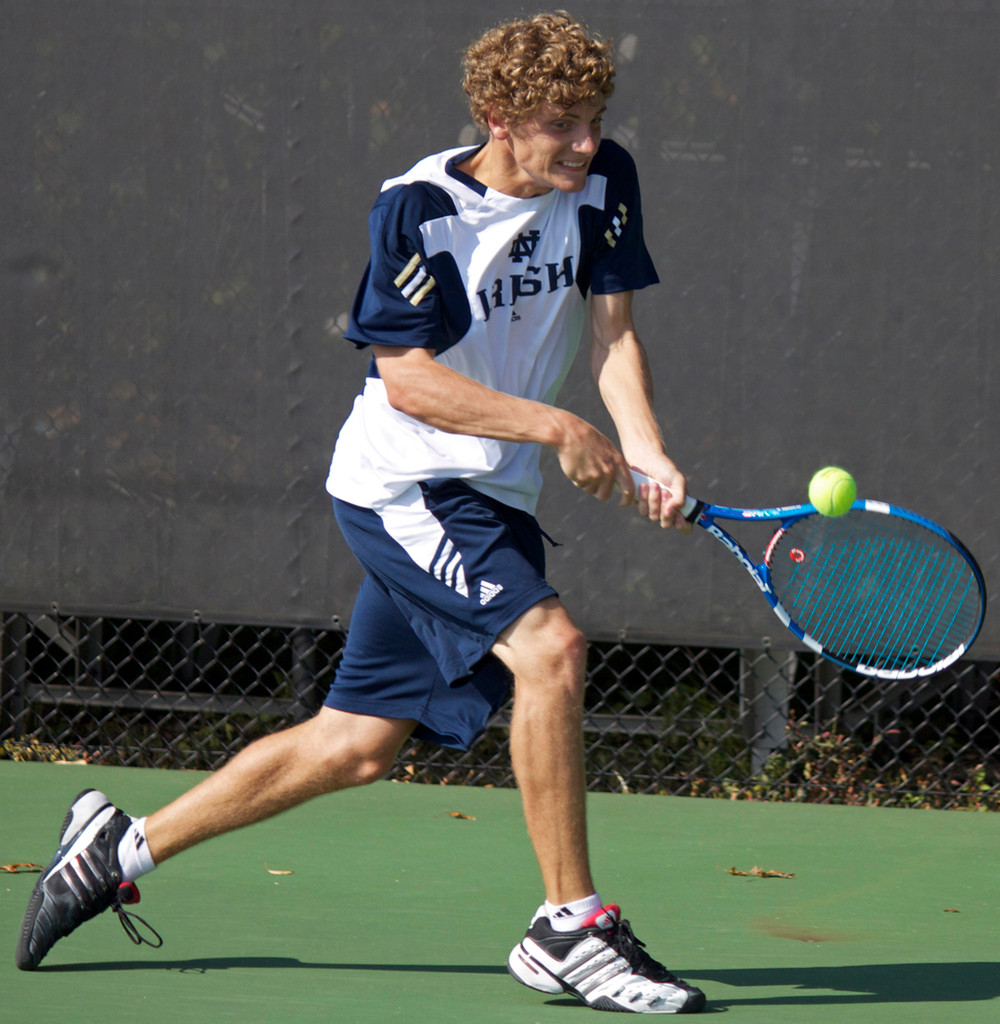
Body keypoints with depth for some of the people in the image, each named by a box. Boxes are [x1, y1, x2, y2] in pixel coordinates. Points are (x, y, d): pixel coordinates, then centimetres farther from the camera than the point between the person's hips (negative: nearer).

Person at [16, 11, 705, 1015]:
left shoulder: (603, 181, 0)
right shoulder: (417, 208, -16)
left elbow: (613, 332, -2)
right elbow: (408, 378, -18)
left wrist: (647, 453, -19)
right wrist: (555, 427, -24)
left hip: (487, 503, 7)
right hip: (403, 487, -7)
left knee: (355, 745, 11)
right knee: (548, 645, -27)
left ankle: (121, 845, 26)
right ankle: (570, 927, -20)